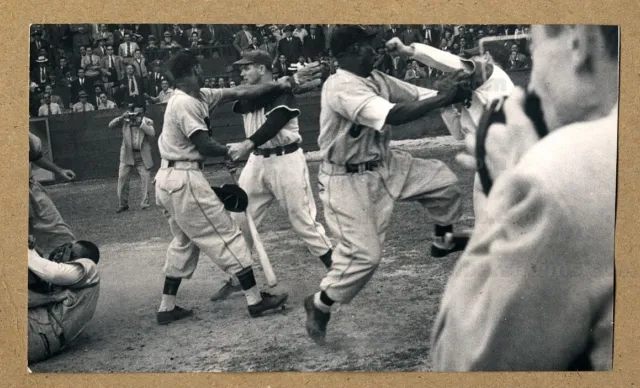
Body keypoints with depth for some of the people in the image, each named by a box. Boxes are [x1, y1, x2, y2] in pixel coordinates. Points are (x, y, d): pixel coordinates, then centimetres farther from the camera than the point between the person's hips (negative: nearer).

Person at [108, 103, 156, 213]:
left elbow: (152, 133, -17)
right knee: (122, 178, -2)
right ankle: (123, 204, 7)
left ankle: (145, 203, 8)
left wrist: (141, 123, -20)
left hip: (143, 156, -1)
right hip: (127, 154, 1)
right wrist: (121, 117, -17)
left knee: (146, 178, -3)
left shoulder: (148, 122, 1)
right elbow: (111, 125, -3)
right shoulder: (126, 120, 2)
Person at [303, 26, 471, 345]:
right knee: (364, 253, -11)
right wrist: (441, 99, -29)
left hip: (384, 165, 9)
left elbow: (417, 95, 1)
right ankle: (319, 305, 12)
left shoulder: (376, 79, 1)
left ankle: (443, 241, 33)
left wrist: (451, 92, -18)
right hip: (347, 179, -9)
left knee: (443, 179, 9)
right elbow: (393, 116, -37)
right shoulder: (341, 88, -28)